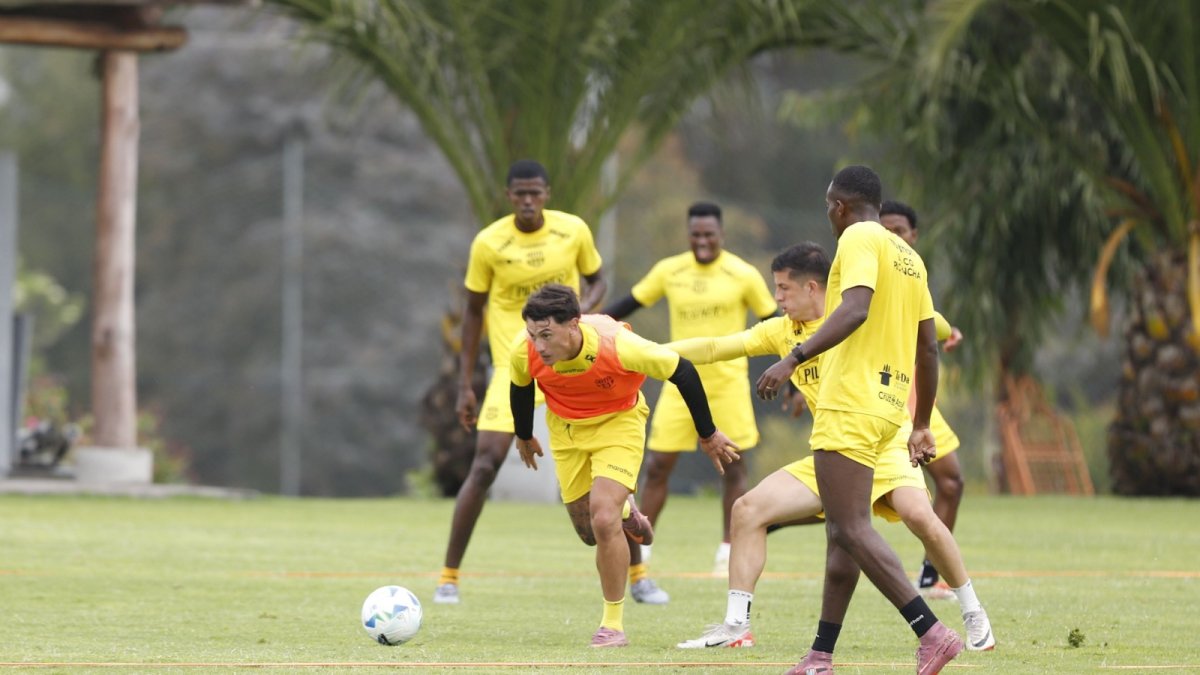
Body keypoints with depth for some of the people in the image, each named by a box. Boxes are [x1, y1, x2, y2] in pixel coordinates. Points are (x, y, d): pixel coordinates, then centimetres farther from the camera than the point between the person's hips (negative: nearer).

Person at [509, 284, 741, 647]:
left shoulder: (618, 345, -37)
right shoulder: (524, 352, -27)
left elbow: (682, 371, -20)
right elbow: (520, 388, 0)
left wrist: (708, 435, -9)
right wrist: (524, 437, 17)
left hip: (618, 422, -4)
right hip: (565, 427, 4)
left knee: (603, 520, -20)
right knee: (589, 531, 9)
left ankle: (613, 624, -3)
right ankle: (626, 514, 47)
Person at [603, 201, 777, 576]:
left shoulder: (743, 275, -5)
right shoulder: (669, 271, 1)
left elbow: (773, 325, 1)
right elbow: (631, 303, 11)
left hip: (727, 385, -2)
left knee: (733, 468, 1)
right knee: (657, 465, 0)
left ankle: (729, 553, 12)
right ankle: (640, 550, 11)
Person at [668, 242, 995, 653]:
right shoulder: (782, 331, 10)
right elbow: (714, 348, 12)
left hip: (883, 445, -6)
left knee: (918, 515, -31)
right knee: (748, 509, -8)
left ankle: (973, 615, -12)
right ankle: (735, 625, -3)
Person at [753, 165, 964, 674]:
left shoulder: (859, 238, -7)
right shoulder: (909, 256, 19)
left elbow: (856, 309, -24)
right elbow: (929, 348, 21)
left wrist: (794, 359, -29)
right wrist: (921, 425, 26)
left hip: (850, 405, -9)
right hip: (888, 407, 9)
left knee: (853, 530, -13)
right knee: (842, 530, 12)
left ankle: (932, 632, -22)